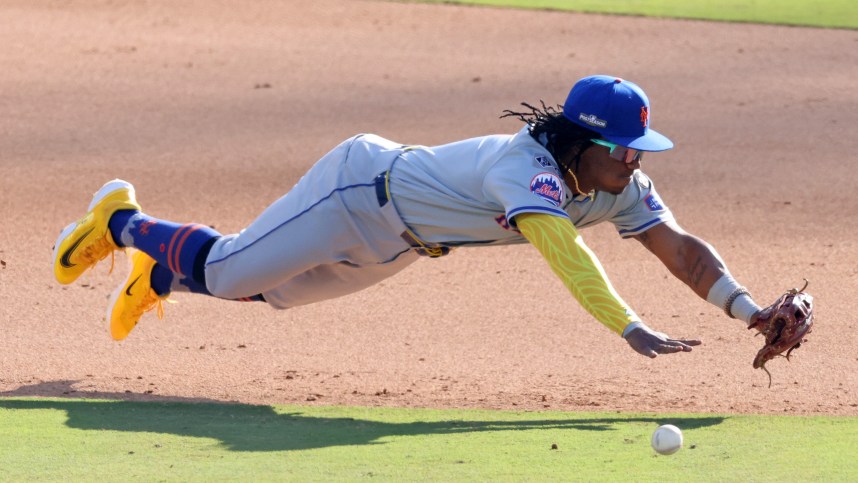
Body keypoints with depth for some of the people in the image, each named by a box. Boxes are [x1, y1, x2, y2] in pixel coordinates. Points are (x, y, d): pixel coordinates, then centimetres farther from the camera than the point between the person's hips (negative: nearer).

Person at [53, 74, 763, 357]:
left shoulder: (621, 187, -16)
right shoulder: (528, 167, -40)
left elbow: (683, 250, -17)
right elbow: (564, 252, -56)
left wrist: (752, 312, -33)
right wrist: (632, 331, -67)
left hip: (396, 241, 8)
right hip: (359, 191, -8)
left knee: (271, 288, 25)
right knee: (224, 273, 4)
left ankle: (159, 275, 50)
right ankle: (121, 222, 32)